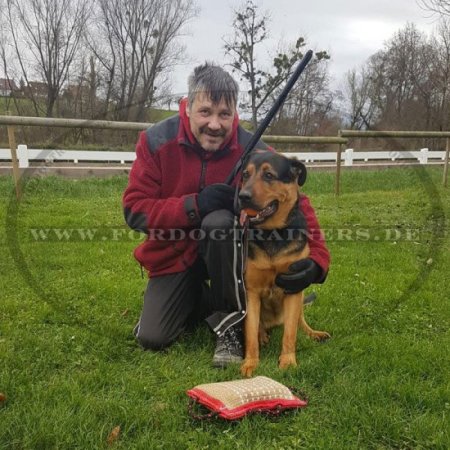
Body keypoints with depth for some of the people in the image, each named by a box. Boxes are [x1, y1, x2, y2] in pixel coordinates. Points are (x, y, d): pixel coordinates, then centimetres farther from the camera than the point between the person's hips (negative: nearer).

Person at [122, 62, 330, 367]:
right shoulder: (157, 142, -17)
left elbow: (297, 205, -16)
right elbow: (134, 209, -18)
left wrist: (316, 260, -31)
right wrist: (194, 206, -34)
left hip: (226, 251, -1)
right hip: (173, 254, 2)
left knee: (219, 221, -36)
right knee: (152, 339, -8)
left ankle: (232, 321, -15)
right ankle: (197, 300, 25)